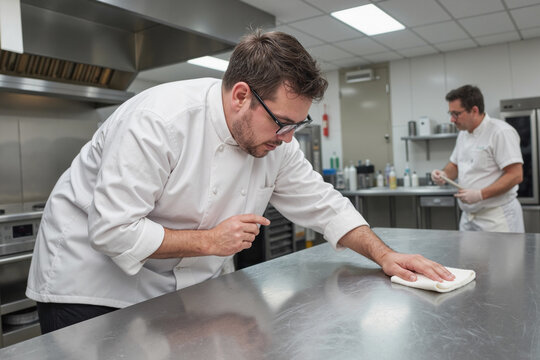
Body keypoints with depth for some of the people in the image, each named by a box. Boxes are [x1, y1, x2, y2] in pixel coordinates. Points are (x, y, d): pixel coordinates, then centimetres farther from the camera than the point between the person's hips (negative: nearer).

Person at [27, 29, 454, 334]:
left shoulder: (275, 142, -9)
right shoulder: (158, 120, -30)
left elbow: (322, 204, 1)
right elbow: (113, 230, -29)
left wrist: (384, 255, -7)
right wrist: (209, 241, -25)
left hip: (185, 281, 6)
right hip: (91, 279, -5)